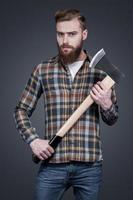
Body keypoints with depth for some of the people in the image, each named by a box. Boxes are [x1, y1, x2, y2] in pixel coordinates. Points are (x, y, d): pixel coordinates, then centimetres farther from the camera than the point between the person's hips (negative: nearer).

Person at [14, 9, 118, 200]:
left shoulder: (100, 71, 2)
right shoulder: (42, 70, 3)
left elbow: (112, 119, 9)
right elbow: (21, 110, 10)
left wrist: (106, 105, -13)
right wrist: (33, 140, -5)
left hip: (89, 165, 0)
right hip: (52, 164, 0)